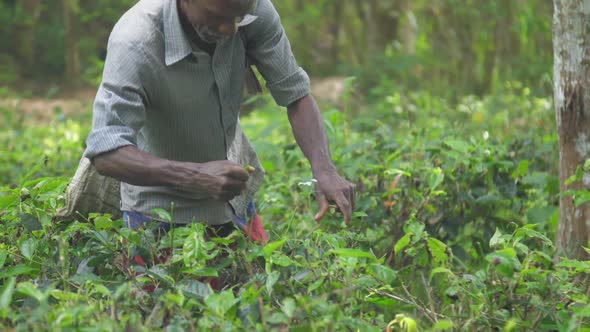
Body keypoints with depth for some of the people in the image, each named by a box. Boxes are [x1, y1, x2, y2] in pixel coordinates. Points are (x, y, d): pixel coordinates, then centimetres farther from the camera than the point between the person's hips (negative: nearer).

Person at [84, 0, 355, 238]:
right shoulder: (134, 42, -33)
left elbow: (295, 93, -12)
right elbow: (105, 153, -38)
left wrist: (324, 170, -29)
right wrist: (195, 176, -52)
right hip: (161, 208, -4)